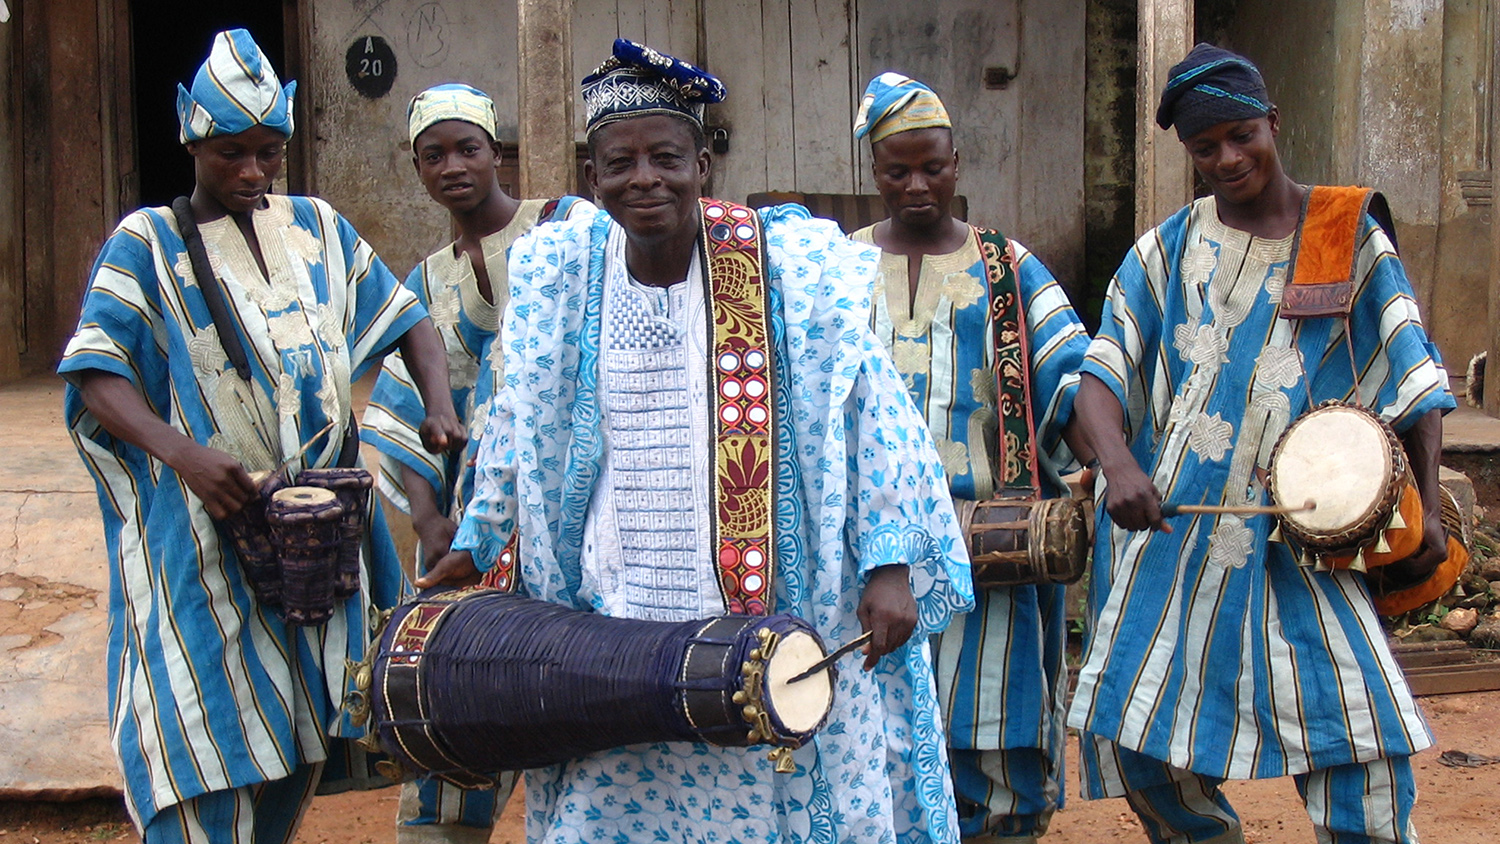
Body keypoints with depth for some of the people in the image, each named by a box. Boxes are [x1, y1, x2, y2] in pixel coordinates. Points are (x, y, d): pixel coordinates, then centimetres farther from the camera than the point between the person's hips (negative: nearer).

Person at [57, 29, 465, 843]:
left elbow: (407, 319, 16)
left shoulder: (318, 227, 12)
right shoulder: (147, 242, 0)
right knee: (208, 769, -7)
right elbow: (95, 376, -10)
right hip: (205, 537, -4)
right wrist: (180, 453, -28)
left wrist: (439, 406, -5)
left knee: (298, 747, 11)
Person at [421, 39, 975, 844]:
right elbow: (523, 433, 17)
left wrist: (890, 565, -12)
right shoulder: (560, 278, 4)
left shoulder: (791, 268, -8)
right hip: (614, 630, 3)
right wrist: (478, 544, 23)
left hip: (775, 626, -2)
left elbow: (873, 416, -6)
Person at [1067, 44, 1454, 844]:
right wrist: (1117, 462, -23)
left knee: (1364, 734, -10)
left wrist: (1425, 503, -4)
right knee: (1131, 734, 3)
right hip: (1166, 523, 2)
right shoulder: (1166, 251, 6)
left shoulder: (1348, 237, 5)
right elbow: (1102, 372, -3)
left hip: (1296, 532, -1)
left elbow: (1411, 375, 5)